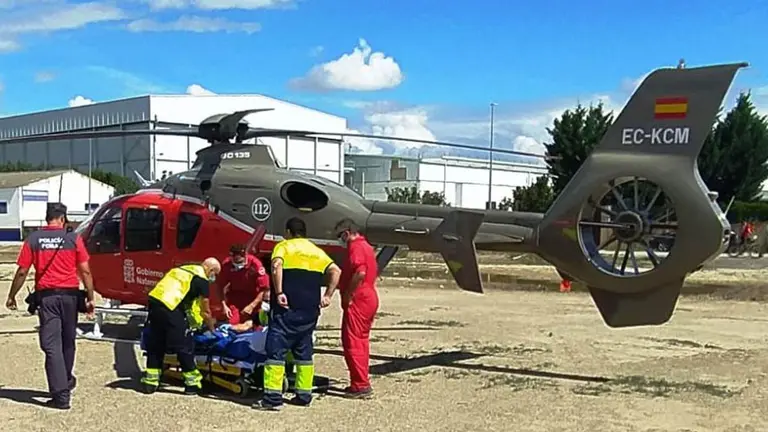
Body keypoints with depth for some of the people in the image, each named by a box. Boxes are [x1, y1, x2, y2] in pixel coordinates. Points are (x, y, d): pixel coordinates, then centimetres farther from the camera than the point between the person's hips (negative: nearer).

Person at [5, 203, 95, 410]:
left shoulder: (33, 239, 0)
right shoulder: (73, 238, -1)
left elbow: (22, 272, 0)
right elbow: (85, 271, -3)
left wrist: (11, 297, 12)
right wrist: (90, 298, 2)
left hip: (46, 296, -1)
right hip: (70, 295, 1)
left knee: (51, 345, -2)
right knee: (67, 342, 19)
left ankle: (61, 394, -9)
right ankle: (66, 381, 37)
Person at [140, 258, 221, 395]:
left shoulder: (185, 269, 25)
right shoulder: (202, 280, 2)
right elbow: (205, 310, 9)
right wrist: (211, 327, 25)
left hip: (154, 301, 8)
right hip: (170, 308, -8)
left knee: (155, 344, 17)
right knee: (184, 345, 4)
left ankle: (150, 381, 22)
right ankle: (192, 382, 12)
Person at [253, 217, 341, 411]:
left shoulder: (284, 246, 3)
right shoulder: (317, 251, 19)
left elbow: (276, 266, -18)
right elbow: (335, 271, 8)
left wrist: (279, 293, -17)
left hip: (287, 309, -6)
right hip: (310, 310, 6)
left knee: (276, 350, -5)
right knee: (304, 352, 15)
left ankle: (273, 397, -10)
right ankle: (304, 395, 17)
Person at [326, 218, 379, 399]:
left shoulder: (356, 247, -13)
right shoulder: (366, 246, 19)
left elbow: (360, 272, -28)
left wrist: (348, 295, -19)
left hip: (357, 300, -11)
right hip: (370, 297, 11)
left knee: (352, 341, -6)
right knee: (361, 340, 15)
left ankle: (361, 385, -5)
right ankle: (361, 382, 22)